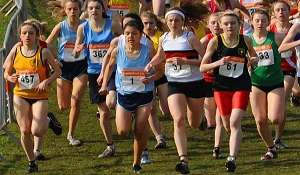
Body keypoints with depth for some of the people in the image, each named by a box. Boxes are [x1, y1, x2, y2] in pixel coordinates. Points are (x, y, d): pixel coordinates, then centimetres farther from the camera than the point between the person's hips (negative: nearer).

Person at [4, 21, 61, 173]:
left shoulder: (43, 52, -9)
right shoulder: (16, 52, -1)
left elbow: (57, 71, 0)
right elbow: (6, 72, 10)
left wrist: (47, 81, -17)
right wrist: (10, 78, -13)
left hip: (39, 96, -2)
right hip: (21, 96, 2)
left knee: (37, 131, -14)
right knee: (25, 131, -3)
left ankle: (47, 121, 22)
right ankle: (31, 162, 16)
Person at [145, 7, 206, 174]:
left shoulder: (190, 37, -9)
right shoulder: (164, 39, 4)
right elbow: (159, 57, 24)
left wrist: (184, 61, -22)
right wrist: (150, 65, 7)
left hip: (195, 83, -2)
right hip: (174, 84, 2)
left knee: (195, 124, 15)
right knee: (179, 120, -18)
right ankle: (183, 160, -23)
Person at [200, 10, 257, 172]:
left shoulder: (245, 41, -3)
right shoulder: (215, 42, -7)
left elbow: (254, 56, 18)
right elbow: (202, 67, -4)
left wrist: (252, 60, -5)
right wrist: (218, 63, -22)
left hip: (241, 86, -1)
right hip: (221, 87, 1)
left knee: (235, 122, -17)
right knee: (227, 125, 12)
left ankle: (232, 158, -20)